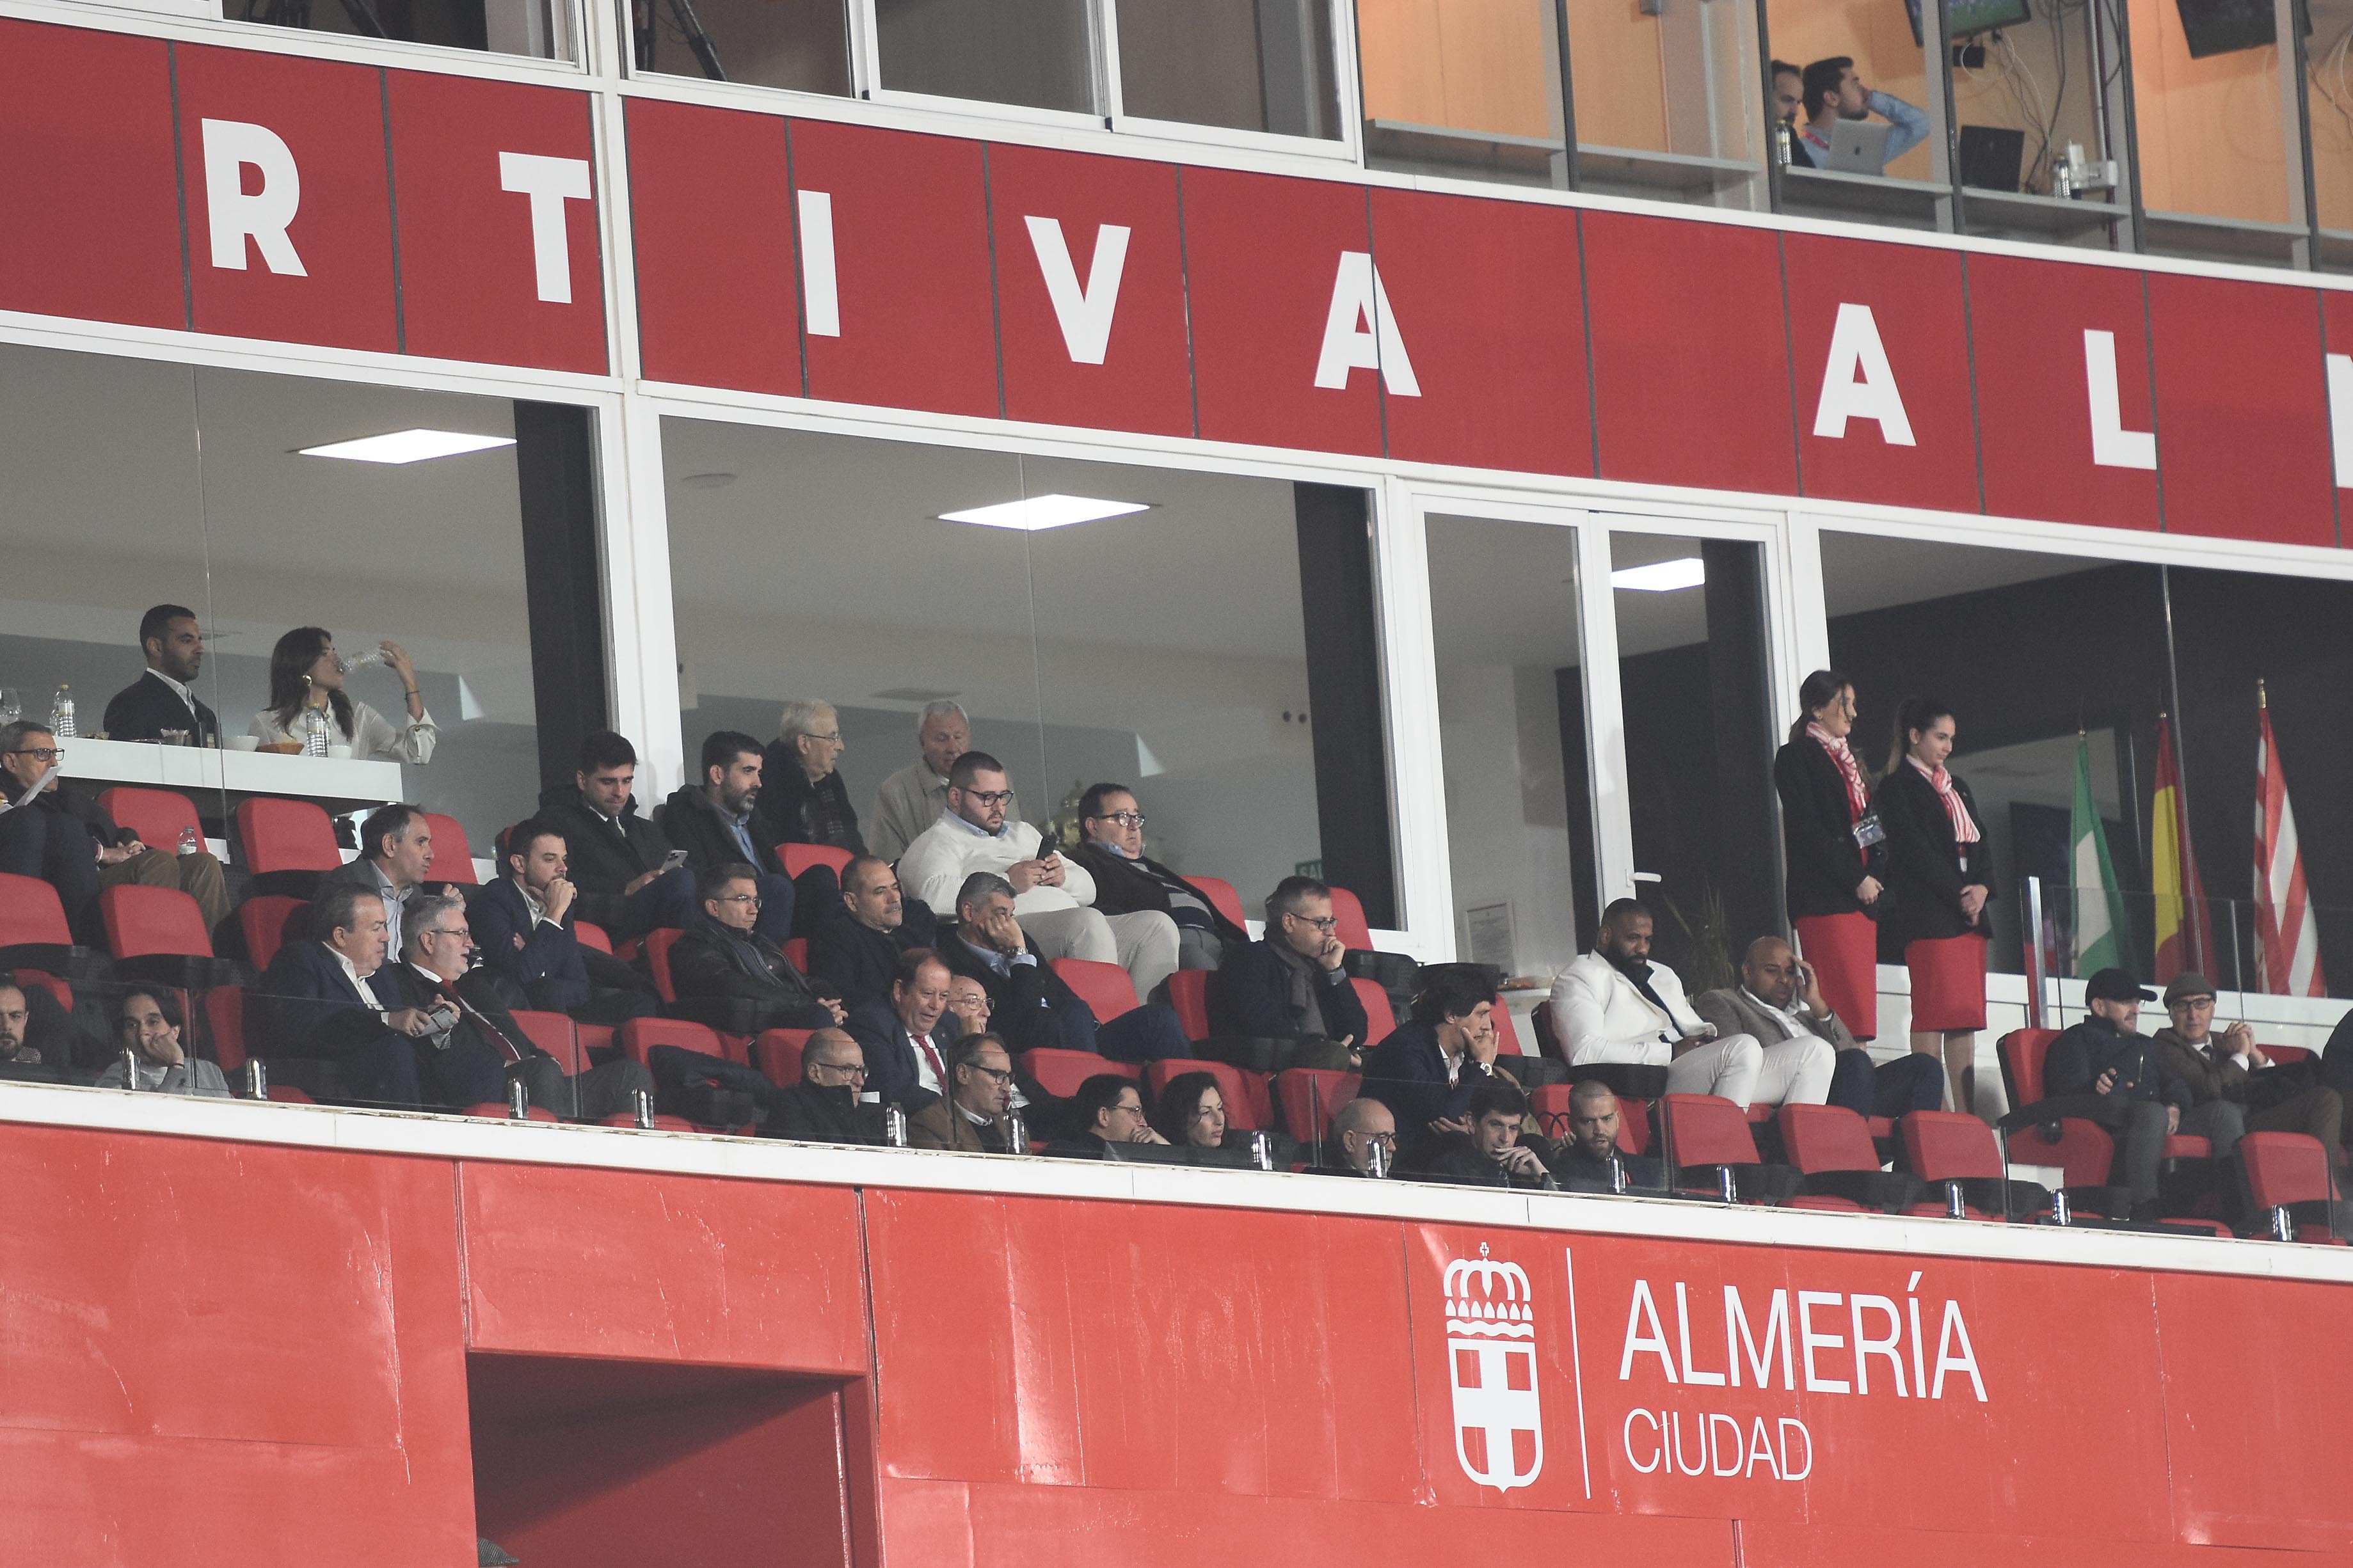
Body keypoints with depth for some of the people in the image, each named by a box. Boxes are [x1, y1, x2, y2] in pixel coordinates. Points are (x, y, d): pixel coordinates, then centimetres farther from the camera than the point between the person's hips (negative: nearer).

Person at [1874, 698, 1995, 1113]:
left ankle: (1966, 1113, 0)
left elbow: (1982, 845, 16)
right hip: (1927, 915, -7)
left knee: (1966, 1016, 2)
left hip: (1969, 914, 7)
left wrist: (1982, 888, -3)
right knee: (1934, 1012, -12)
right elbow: (1914, 849, -10)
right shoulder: (1898, 787, -1)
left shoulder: (1957, 788, 22)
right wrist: (1960, 893, -13)